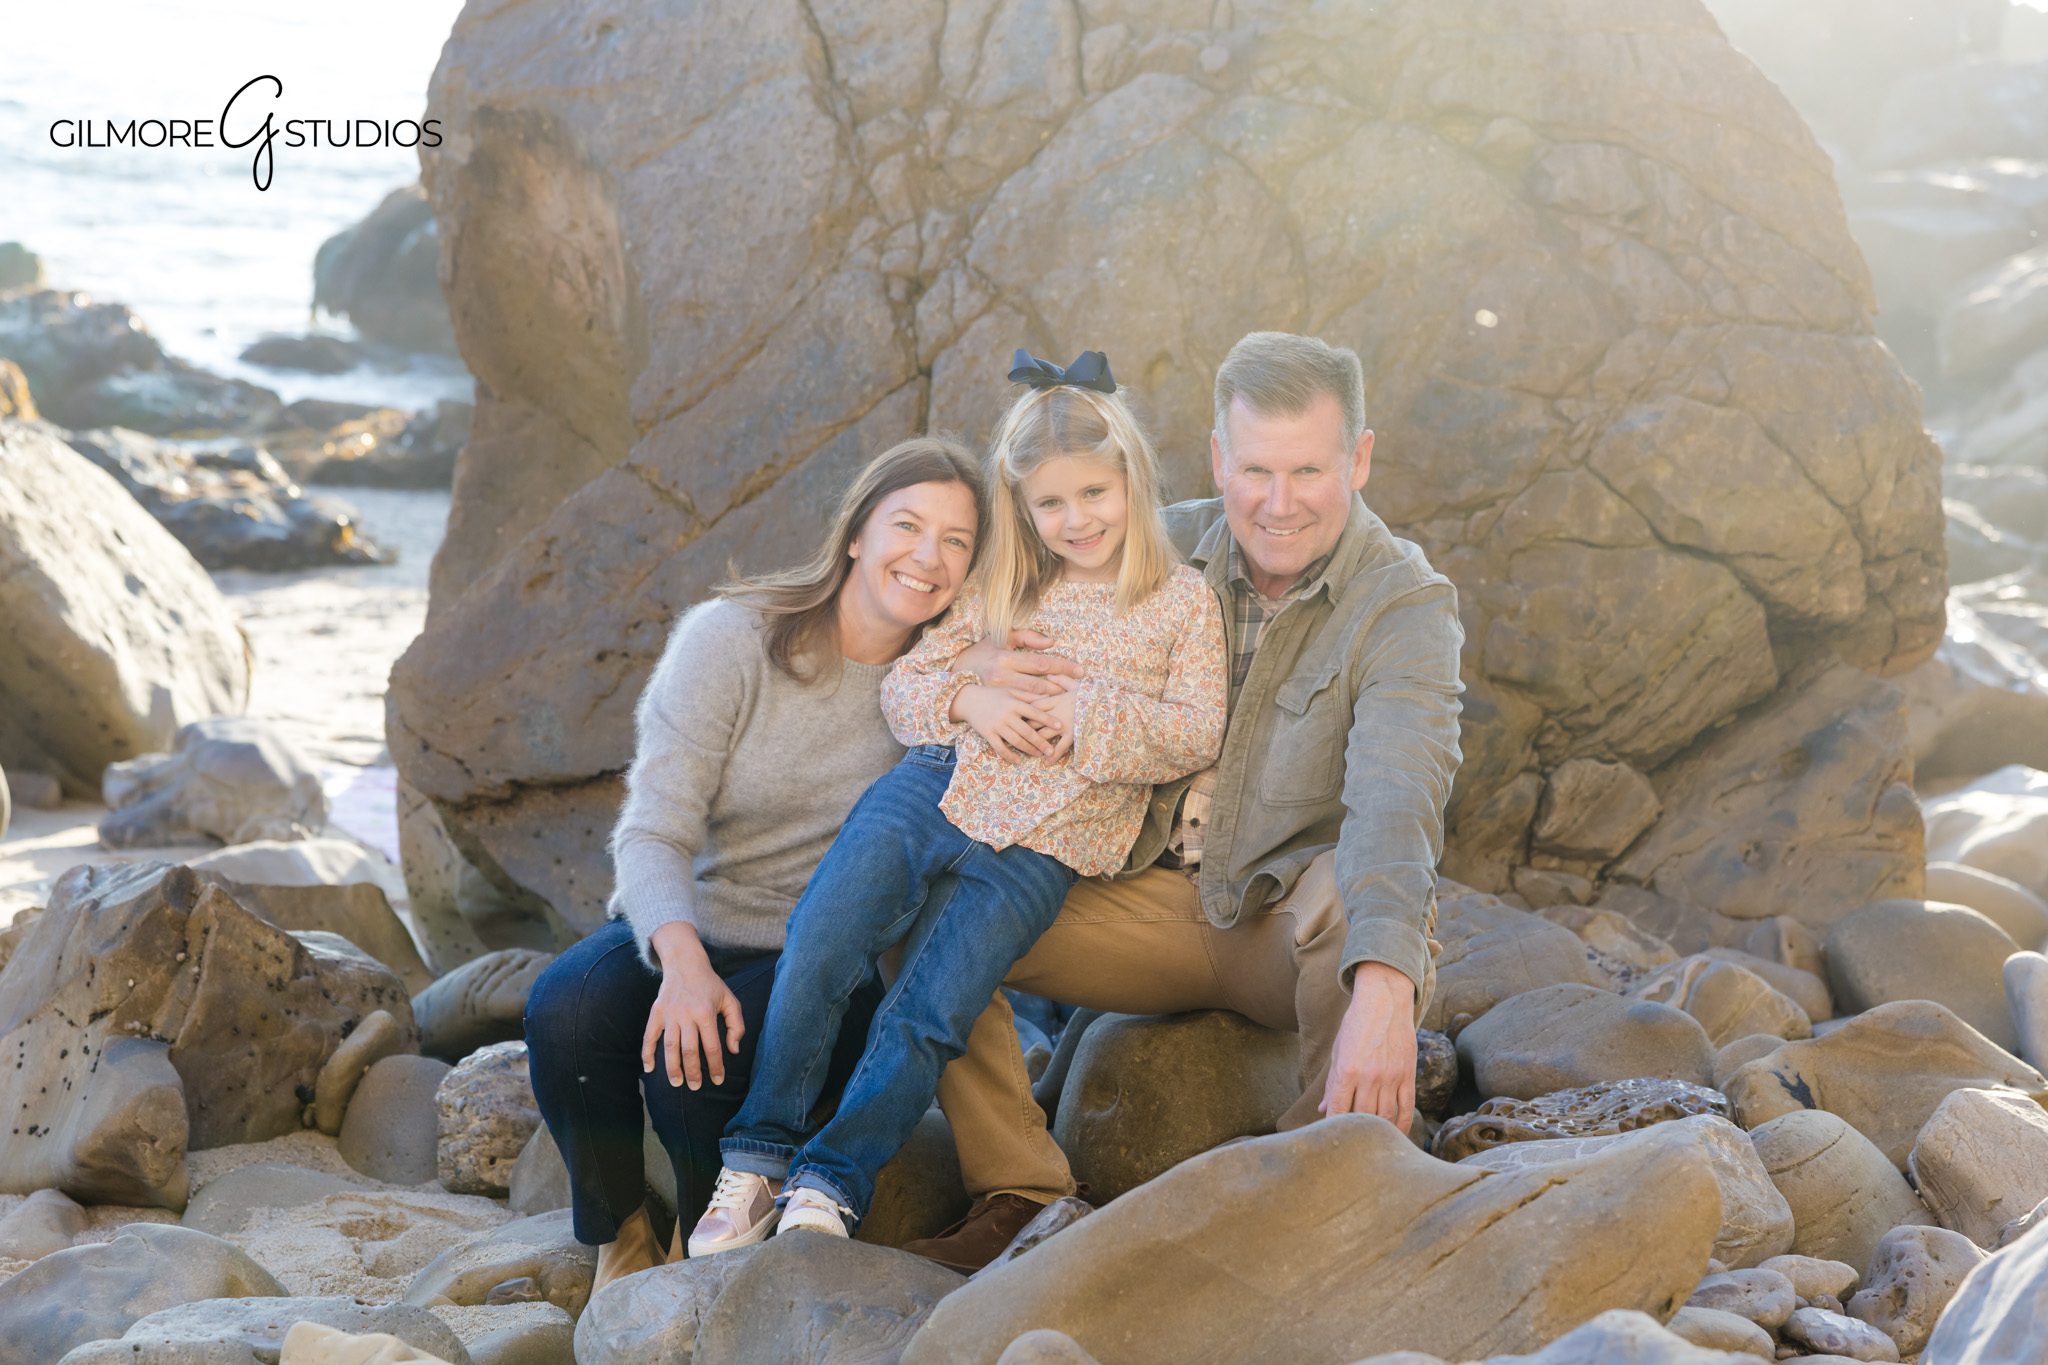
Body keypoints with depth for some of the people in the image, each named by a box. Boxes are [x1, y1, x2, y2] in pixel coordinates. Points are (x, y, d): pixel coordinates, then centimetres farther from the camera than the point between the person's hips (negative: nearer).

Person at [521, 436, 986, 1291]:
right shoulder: (731, 638, -9)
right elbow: (653, 831, -15)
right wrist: (682, 961, -35)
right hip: (680, 927, 0)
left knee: (697, 1065, -32)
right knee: (564, 1014, -32)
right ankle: (619, 1235, -3)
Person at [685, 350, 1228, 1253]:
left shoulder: (1183, 603, 7)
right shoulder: (1004, 592, 16)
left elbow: (1197, 735, 0)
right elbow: (902, 684, 15)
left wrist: (1088, 717, -13)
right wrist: (966, 700, -7)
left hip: (1036, 851, -2)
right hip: (932, 795, 2)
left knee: (925, 1018, -14)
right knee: (818, 949, -17)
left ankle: (831, 1184, -4)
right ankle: (757, 1160, -7)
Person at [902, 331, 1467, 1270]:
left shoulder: (1405, 604, -15)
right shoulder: (1172, 548, 1)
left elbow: (1394, 804, -33)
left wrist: (1383, 989, -50)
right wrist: (973, 665, -16)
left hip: (1292, 924, -4)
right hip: (1150, 901, 4)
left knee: (1349, 896, -40)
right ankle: (1021, 1199, -10)